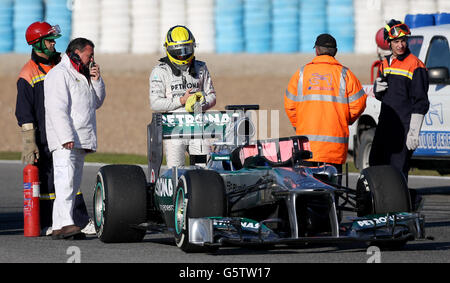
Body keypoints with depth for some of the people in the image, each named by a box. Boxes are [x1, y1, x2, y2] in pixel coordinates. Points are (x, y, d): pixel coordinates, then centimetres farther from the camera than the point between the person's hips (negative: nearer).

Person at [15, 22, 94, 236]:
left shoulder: (59, 64, 12)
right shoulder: (28, 75, -6)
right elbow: (24, 113, -9)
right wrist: (29, 143, -15)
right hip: (43, 136, -5)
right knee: (46, 180, -1)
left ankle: (81, 221, 1)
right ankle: (46, 225, 7)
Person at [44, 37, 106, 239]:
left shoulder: (83, 76, 22)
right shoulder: (59, 74, -8)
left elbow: (97, 102, 25)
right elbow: (57, 109, -17)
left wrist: (96, 81, 9)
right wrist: (66, 137, -25)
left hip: (80, 141, 10)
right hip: (65, 141, -10)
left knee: (73, 184, 7)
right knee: (65, 181, -18)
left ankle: (60, 226, 8)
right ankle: (65, 223, -27)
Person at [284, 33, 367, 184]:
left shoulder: (302, 73, 5)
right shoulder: (344, 73, 1)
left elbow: (290, 104, 6)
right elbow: (358, 103, -1)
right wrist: (346, 120, 16)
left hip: (307, 137, 1)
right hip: (335, 138, -1)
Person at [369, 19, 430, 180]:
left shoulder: (415, 66, -9)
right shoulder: (385, 64, 14)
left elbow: (420, 103, -12)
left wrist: (414, 132, -18)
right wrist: (377, 88, 1)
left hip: (404, 128, -8)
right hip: (384, 127, 8)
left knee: (398, 170, -10)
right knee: (375, 163, 11)